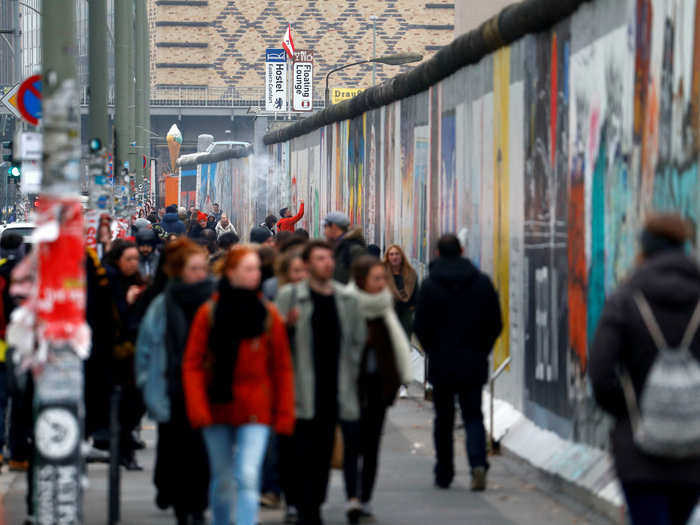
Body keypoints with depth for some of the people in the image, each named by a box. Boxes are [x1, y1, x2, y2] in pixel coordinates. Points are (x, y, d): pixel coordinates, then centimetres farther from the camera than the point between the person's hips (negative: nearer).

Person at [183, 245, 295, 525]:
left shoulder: (269, 315, 0)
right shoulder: (209, 313, -1)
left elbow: (282, 368, 4)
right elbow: (192, 364, -1)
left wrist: (284, 414, 0)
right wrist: (197, 407, -12)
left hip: (255, 410, -1)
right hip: (218, 407, 1)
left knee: (248, 476, -15)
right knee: (222, 478, 13)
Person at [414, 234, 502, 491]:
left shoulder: (429, 286, -6)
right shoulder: (483, 282, 1)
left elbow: (421, 327, -4)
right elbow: (495, 324, 3)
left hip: (441, 364, -1)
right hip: (474, 364, 1)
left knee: (443, 419, 10)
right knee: (473, 416, 5)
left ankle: (444, 475, 14)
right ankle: (478, 462, -19)